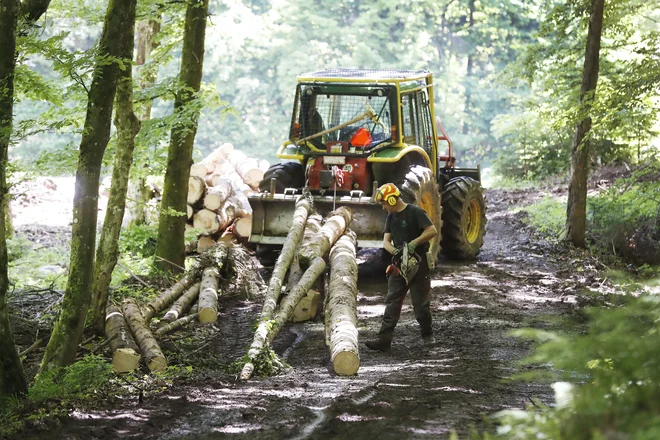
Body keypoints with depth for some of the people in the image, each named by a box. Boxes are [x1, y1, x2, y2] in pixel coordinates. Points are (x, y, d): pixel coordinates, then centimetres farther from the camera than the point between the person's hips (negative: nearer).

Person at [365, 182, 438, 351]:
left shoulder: (415, 212, -11)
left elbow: (432, 231, -18)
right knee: (392, 302, -1)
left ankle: (427, 334, 22)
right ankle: (384, 339, -5)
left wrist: (414, 243, -24)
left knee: (420, 302, 2)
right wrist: (394, 251, -15)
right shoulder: (391, 217, 12)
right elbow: (386, 241, 6)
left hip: (418, 263, -7)